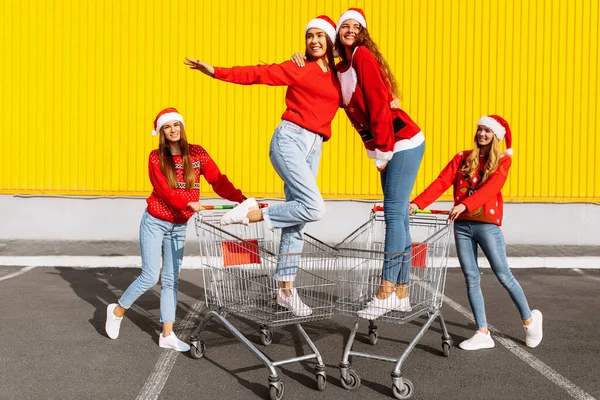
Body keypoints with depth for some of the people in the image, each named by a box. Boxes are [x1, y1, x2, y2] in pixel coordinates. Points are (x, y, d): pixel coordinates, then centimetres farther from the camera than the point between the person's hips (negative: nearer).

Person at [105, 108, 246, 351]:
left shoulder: (197, 154, -1)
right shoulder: (156, 157, -6)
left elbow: (218, 181, -9)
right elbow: (164, 190, -17)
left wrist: (240, 199, -24)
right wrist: (189, 203, -32)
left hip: (179, 226, 3)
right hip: (155, 223, -3)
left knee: (171, 280, 7)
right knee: (150, 277, -3)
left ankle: (167, 335, 12)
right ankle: (117, 310, 22)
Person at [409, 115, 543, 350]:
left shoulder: (502, 161, 2)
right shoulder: (462, 158, 12)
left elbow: (491, 187, -16)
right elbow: (442, 182, 0)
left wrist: (465, 204, -32)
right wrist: (418, 203, -16)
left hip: (487, 224, -3)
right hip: (462, 225, 4)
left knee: (503, 275, 0)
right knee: (471, 278, 3)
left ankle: (529, 320, 22)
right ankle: (483, 333, 10)